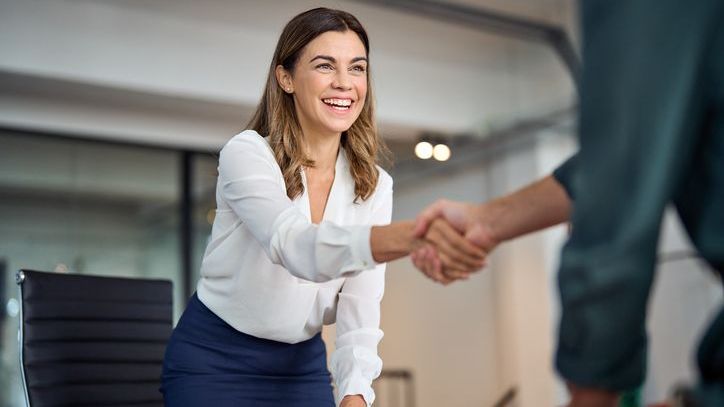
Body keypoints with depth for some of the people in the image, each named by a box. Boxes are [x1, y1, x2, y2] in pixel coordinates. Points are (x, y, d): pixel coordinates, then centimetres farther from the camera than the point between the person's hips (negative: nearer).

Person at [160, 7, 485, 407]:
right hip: (212, 359, -3)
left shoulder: (374, 186, -5)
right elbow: (294, 246, -38)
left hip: (303, 365, 4)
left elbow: (360, 307, -10)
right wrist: (415, 233, -54)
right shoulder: (246, 153, -19)